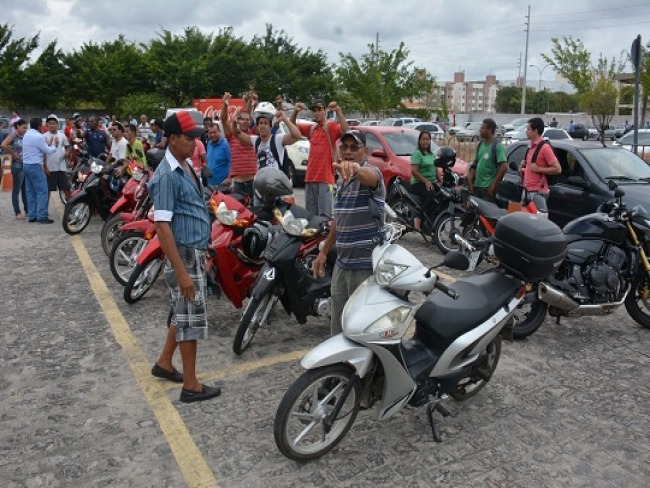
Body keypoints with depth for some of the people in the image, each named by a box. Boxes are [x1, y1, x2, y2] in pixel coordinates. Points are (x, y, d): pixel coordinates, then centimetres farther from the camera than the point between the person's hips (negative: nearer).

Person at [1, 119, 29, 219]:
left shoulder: (24, 136, 10)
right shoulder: (13, 135, -9)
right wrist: (13, 154, -14)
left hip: (26, 165, 7)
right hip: (17, 165, -7)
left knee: (26, 189, 13)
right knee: (16, 190, 0)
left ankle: (27, 210, 22)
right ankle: (18, 213, 4)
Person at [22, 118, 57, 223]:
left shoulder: (27, 134, 12)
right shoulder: (38, 136, -16)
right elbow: (48, 151, -9)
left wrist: (49, 143, 13)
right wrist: (54, 144, 8)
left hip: (26, 165, 9)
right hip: (35, 166, -9)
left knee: (31, 192, 10)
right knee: (42, 191, -6)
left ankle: (32, 215, 12)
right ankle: (42, 216, -7)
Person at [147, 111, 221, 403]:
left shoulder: (187, 165, 9)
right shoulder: (167, 175, -19)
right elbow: (162, 226, -24)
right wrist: (181, 271, -26)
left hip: (196, 252, 9)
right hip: (184, 255, -9)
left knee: (183, 313, 20)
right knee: (191, 317, 0)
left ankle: (164, 363, 37)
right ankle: (191, 385, 13)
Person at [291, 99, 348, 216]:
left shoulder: (331, 126, -3)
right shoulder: (311, 129, 17)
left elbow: (345, 130, -21)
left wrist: (338, 111, -30)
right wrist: (295, 112, 1)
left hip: (325, 179, -7)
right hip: (310, 179, 7)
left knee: (324, 216, -10)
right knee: (311, 215, 13)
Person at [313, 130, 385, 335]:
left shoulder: (371, 172, -11)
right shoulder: (341, 180, 14)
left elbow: (370, 177, -37)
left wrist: (355, 168, -59)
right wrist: (324, 251, 22)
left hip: (366, 265, -8)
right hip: (342, 263, 8)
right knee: (338, 323, 17)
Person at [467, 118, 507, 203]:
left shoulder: (497, 146, -10)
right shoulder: (480, 144, 13)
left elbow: (504, 167, -17)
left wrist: (493, 185, -17)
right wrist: (470, 182, 10)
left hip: (488, 187, -8)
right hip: (477, 186, 8)